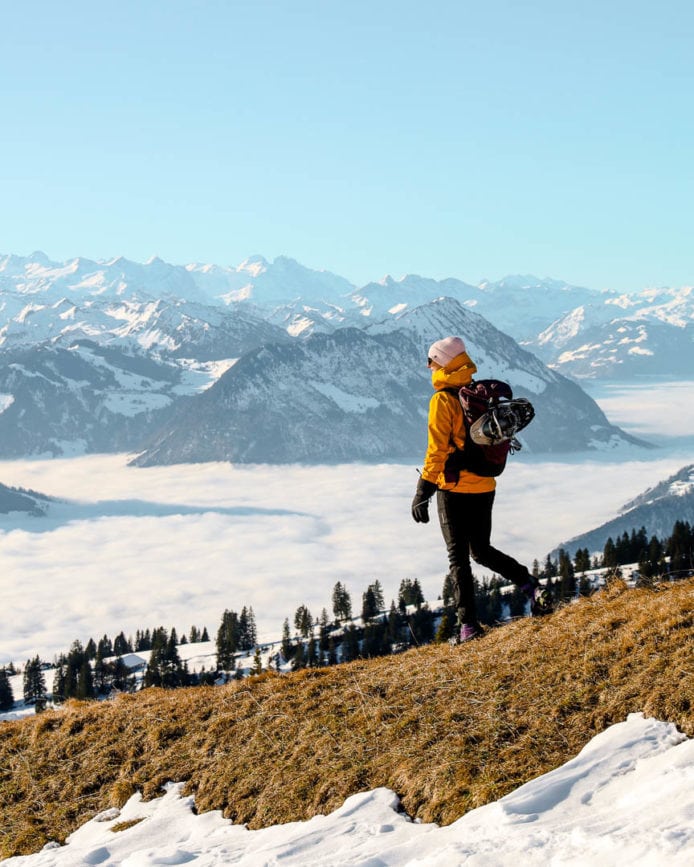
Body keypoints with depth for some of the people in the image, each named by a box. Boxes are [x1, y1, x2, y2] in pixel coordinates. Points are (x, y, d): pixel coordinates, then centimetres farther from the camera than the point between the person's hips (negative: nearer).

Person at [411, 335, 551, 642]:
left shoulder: (443, 399, -13)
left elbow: (437, 450, -17)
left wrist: (423, 492, -14)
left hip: (454, 488, -6)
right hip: (484, 487, 7)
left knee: (458, 558, 2)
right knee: (482, 551, 19)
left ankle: (468, 626, 1)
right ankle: (532, 586, 3)